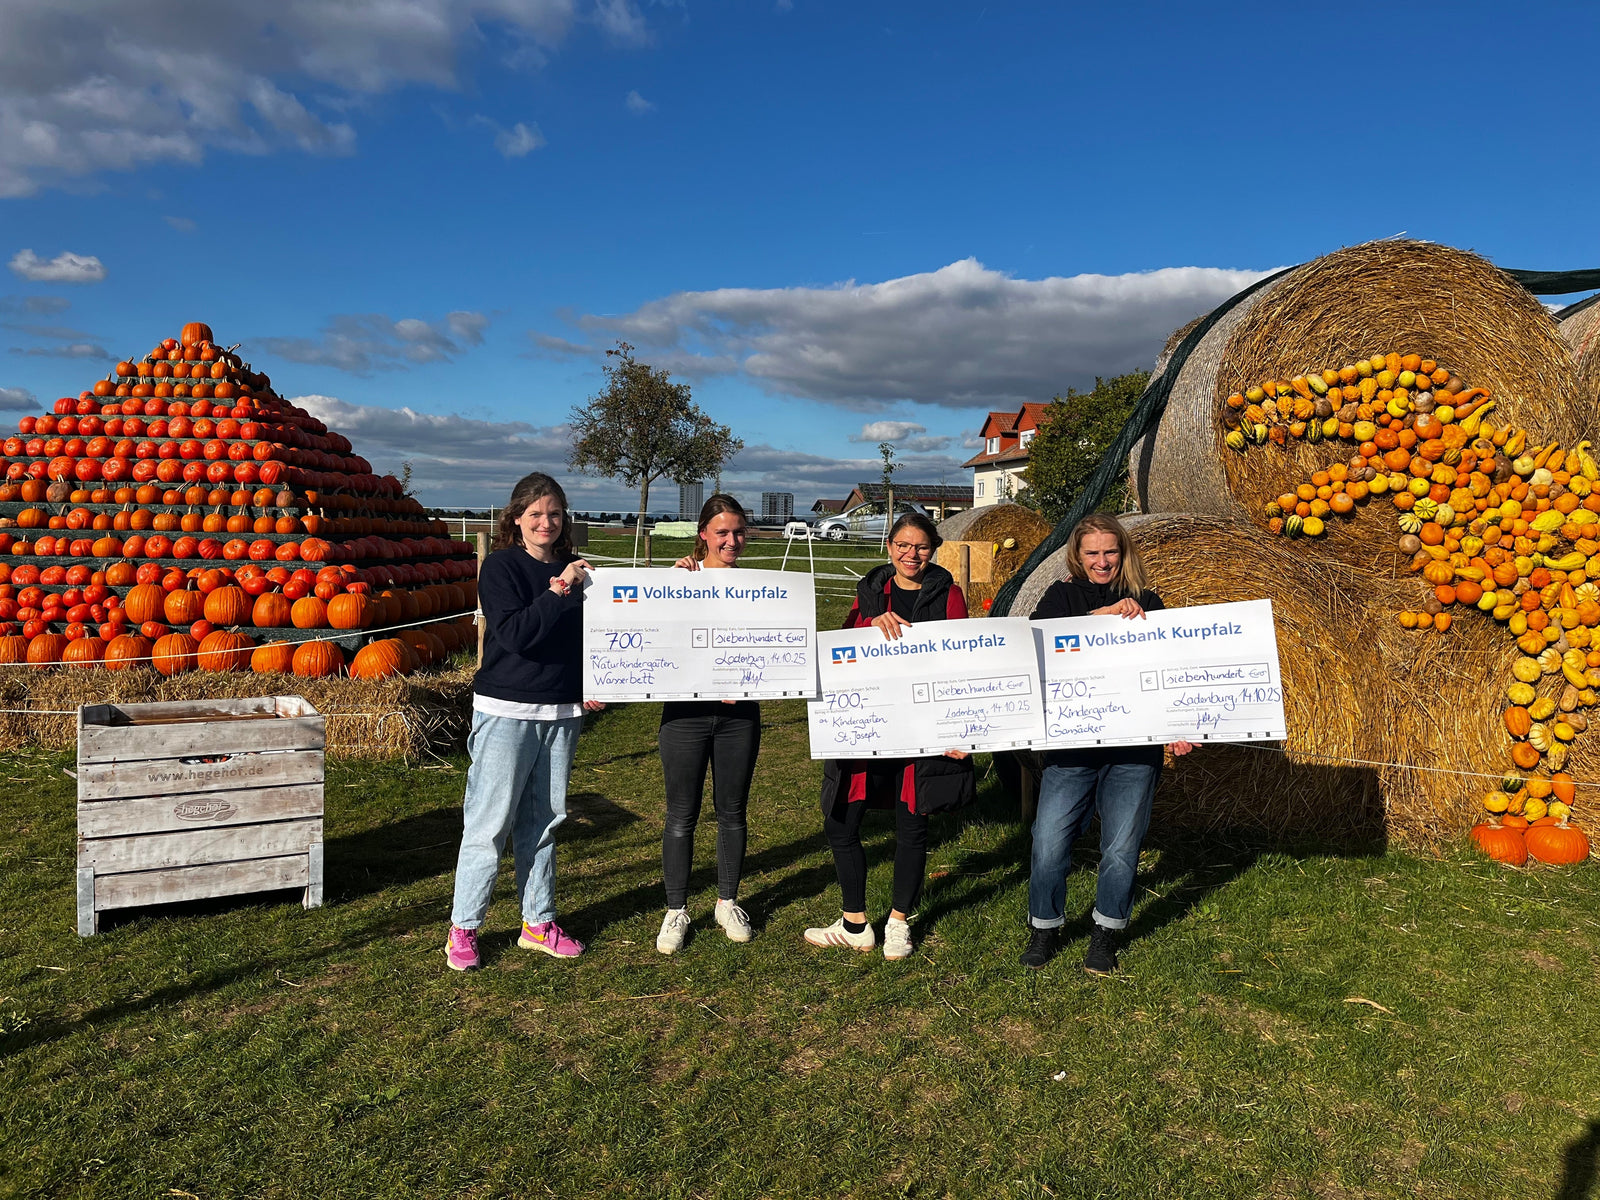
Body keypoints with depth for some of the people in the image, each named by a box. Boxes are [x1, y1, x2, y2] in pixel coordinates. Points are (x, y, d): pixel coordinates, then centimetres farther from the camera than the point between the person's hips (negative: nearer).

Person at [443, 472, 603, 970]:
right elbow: (515, 634, -19)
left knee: (544, 819, 12)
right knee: (490, 821, -1)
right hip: (506, 710, -5)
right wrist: (557, 593, -25)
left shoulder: (571, 569, 10)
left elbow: (582, 637, 18)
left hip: (561, 713, 5)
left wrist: (590, 687, 4)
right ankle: (463, 929, 14)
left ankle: (538, 923, 23)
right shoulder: (500, 567, -6)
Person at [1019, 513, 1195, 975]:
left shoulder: (1146, 602, 10)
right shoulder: (1064, 594, 8)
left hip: (1134, 748, 1)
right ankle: (1044, 929, 21)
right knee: (1049, 844, -3)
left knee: (1121, 847, 3)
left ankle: (1105, 935, 26)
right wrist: (1107, 613, -17)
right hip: (1070, 744, 0)